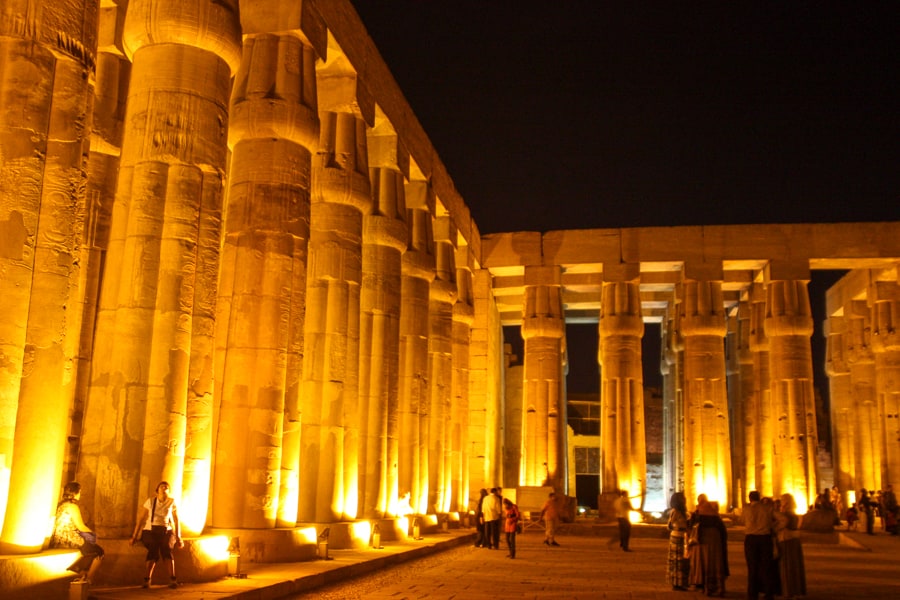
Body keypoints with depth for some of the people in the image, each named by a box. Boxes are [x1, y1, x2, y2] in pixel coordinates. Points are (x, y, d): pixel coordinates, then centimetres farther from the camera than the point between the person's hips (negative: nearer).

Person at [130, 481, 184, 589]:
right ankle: (147, 580, -30)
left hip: (166, 531, 0)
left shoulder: (172, 502, 6)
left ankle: (172, 580, -36)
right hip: (150, 530, 0)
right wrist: (135, 536, 5)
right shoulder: (150, 501, 4)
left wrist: (178, 538, 9)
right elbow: (140, 518, 7)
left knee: (167, 550, -28)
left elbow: (176, 520, 10)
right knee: (153, 551, -29)